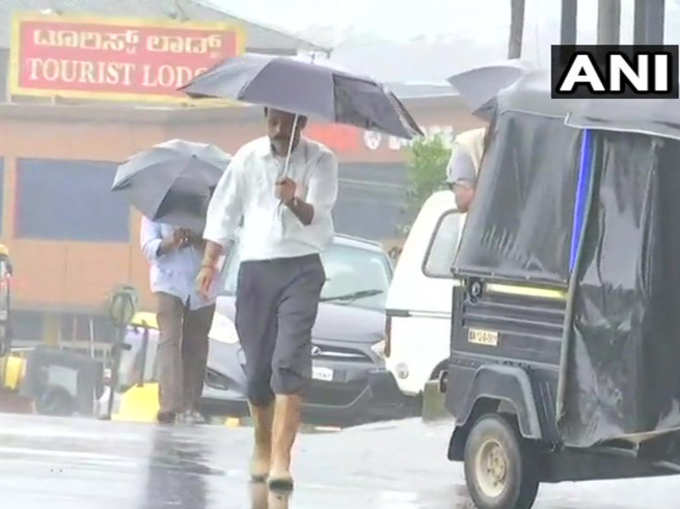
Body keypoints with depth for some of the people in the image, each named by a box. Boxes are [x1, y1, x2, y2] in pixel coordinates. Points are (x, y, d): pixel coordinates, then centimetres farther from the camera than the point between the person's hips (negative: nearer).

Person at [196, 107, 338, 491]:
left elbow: (317, 216, -14)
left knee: (290, 362, -15)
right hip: (255, 269, 3)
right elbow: (223, 210, 13)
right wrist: (209, 262, 7)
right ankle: (262, 448, 26)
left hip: (300, 268, -3)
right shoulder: (249, 157, 7)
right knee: (257, 365, 5)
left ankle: (281, 460, -22)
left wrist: (295, 203, -35)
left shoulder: (320, 160, -1)